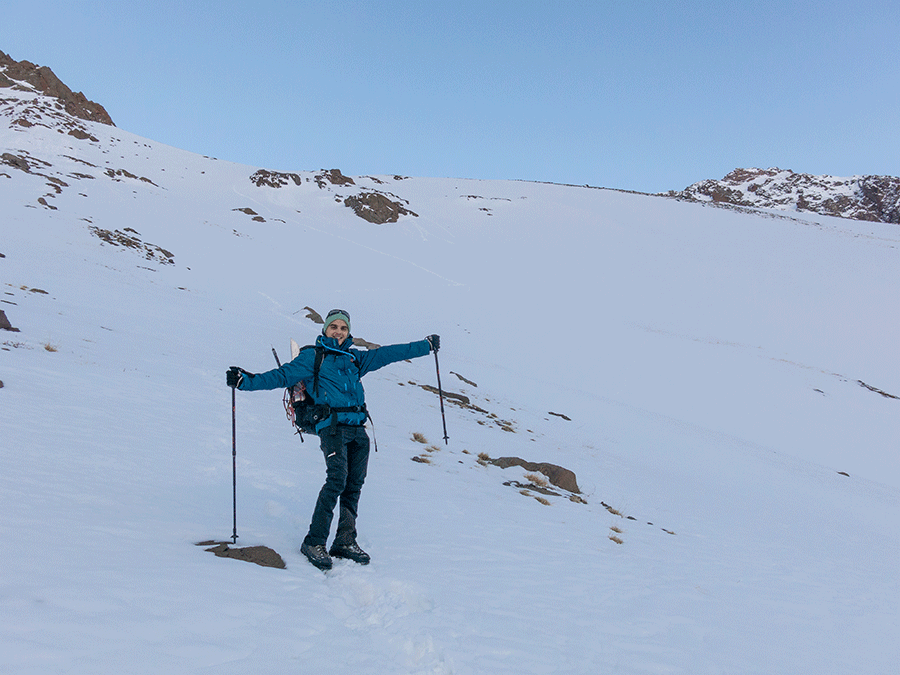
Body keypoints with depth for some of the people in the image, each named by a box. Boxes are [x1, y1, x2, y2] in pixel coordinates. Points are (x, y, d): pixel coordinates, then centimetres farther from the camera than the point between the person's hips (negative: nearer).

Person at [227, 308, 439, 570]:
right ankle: (314, 542, -10)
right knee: (337, 480, -19)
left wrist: (426, 345, 30)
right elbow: (282, 376, 2)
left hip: (358, 429, 5)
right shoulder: (312, 357, 10)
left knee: (354, 484, 3)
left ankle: (346, 542, 13)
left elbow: (387, 354, 27)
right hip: (333, 426, -5)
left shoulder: (354, 358, 24)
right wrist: (246, 381, -12)